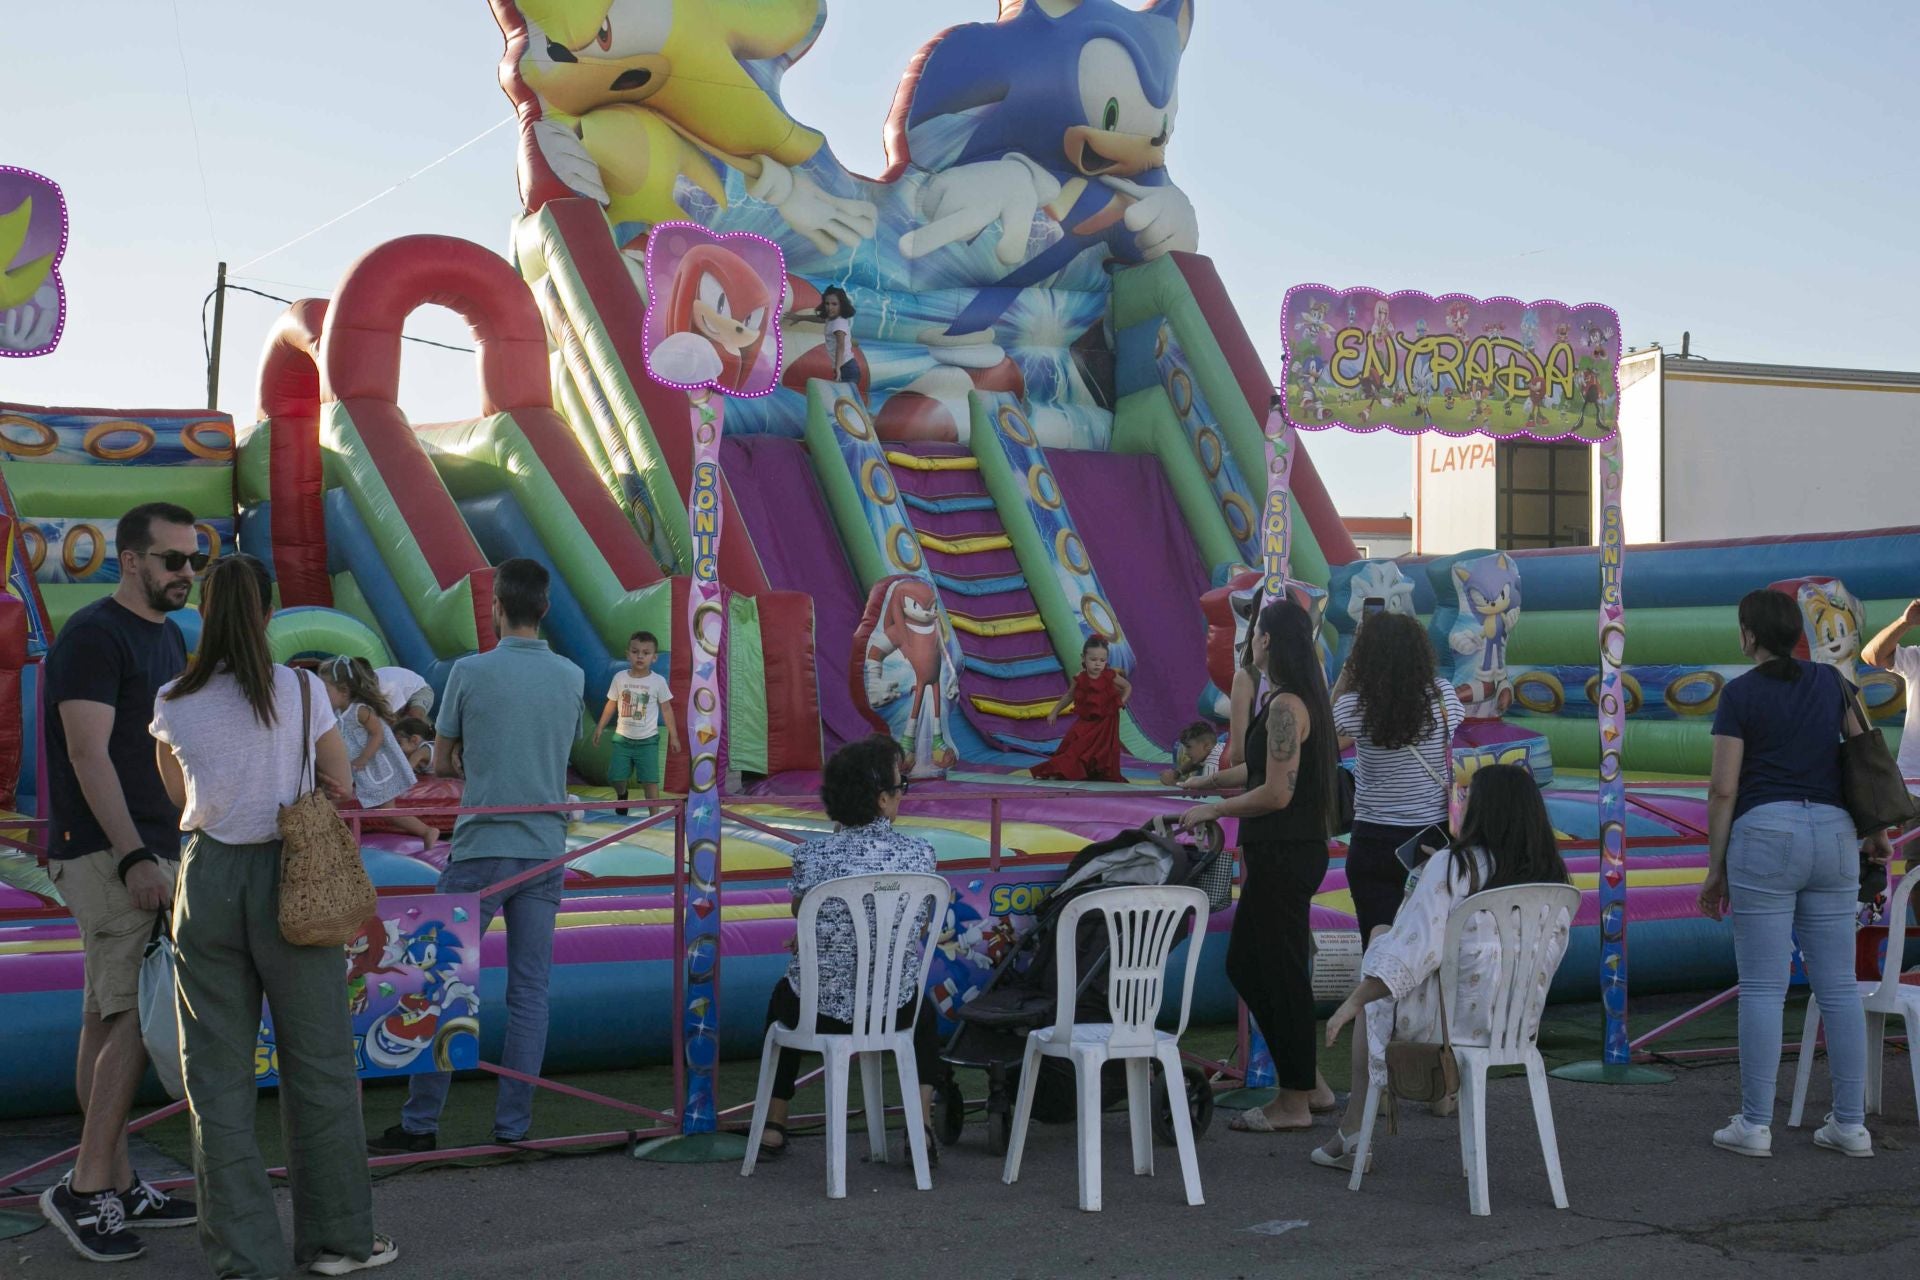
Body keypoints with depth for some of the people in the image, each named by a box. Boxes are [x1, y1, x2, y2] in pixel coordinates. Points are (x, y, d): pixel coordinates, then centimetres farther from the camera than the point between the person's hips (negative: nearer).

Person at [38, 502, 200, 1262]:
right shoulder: (93, 635, -11)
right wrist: (133, 857, -23)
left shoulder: (167, 638, 17)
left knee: (110, 1019, 10)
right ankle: (87, 1187, -6)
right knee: (137, 1015, -12)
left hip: (151, 851, 9)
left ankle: (116, 1188, 14)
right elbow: (88, 754, -18)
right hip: (105, 854, -9)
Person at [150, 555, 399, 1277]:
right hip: (290, 878, -1)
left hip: (208, 878, 1)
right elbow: (341, 786, 4)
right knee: (319, 1065, 11)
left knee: (218, 1075, 9)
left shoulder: (173, 705, -1)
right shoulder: (303, 691, -6)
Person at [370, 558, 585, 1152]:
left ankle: (421, 1121, 7)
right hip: (546, 851, 4)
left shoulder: (471, 672, -7)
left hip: (480, 851, -3)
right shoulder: (573, 677, 4)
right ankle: (513, 1126, 9)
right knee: (530, 990, 6)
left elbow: (442, 763, 3)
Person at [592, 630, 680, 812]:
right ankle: (621, 796, 39)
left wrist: (673, 736, 2)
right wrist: (600, 728, 10)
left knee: (650, 780, -6)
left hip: (648, 740, -2)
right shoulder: (620, 678, -4)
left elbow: (666, 709, 1)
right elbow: (611, 704, 8)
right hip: (623, 738, 2)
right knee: (616, 777, 5)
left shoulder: (658, 681, -8)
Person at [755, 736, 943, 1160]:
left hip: (819, 1009, 0)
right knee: (925, 1012, 38)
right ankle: (922, 1127, 23)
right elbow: (922, 925, 3)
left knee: (783, 996, 37)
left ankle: (774, 1127, 40)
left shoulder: (812, 855, -16)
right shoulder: (919, 853, -13)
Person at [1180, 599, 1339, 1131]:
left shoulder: (1285, 705, -17)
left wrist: (1211, 810, -11)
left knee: (1280, 973, -1)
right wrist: (1208, 781, 32)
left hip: (1283, 857, -10)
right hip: (1291, 853, 10)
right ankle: (1309, 1082, 22)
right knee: (1244, 966, 16)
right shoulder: (1302, 699, 13)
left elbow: (1277, 792, -21)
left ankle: (1295, 1102, 9)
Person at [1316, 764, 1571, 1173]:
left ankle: (1354, 1129, 26)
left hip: (1456, 1020, -6)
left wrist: (1350, 1005, -12)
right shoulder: (1552, 877, 1)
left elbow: (1412, 951, -21)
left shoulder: (1452, 867, -17)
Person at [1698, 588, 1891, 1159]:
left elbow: (1723, 789, -6)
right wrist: (1878, 829, 26)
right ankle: (1851, 1124, 10)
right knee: (1839, 985, 7)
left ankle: (1755, 1125, 1)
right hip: (1833, 833, 5)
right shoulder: (1831, 680, 10)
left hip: (1765, 834, -5)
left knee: (1763, 988, -1)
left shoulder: (1741, 693, -4)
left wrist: (1716, 868, 0)